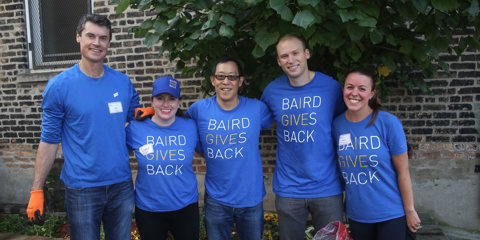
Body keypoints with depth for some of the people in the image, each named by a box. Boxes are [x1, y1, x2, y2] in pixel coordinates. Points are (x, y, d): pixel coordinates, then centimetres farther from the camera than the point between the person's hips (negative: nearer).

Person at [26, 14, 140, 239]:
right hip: (82, 189, -3)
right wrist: (36, 191, -6)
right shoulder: (59, 85, -6)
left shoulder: (123, 82, 1)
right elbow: (49, 140, -4)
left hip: (122, 185, 3)